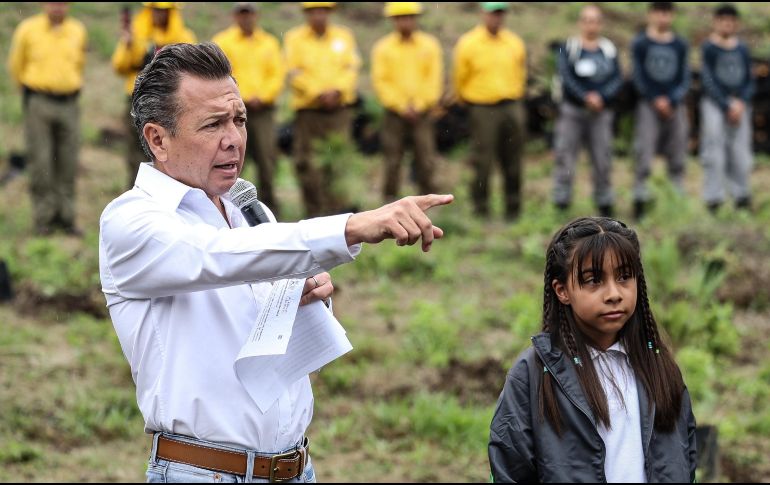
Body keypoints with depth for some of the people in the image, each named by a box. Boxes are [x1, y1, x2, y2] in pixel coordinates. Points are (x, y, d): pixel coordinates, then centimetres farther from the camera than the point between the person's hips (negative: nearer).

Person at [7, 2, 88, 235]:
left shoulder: (78, 31, 6)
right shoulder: (28, 30, -3)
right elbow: (16, 65, 10)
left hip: (68, 103, 3)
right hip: (38, 102, -3)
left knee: (68, 163, 3)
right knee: (41, 163, -3)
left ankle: (66, 217, 11)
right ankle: (44, 218, 3)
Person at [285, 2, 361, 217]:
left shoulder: (344, 36, 11)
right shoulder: (294, 38, 5)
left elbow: (352, 68, 4)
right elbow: (294, 72, -3)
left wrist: (337, 90, -12)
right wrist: (318, 93, -13)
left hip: (339, 109, 0)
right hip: (307, 109, 0)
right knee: (307, 163, -1)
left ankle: (338, 211, -8)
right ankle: (314, 211, 10)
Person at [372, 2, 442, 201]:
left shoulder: (430, 45, 6)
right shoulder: (383, 48, 3)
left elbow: (434, 79, 3)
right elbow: (380, 81, -1)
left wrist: (418, 106, -6)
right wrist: (401, 107, -8)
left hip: (422, 112, 0)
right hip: (394, 113, 0)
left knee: (426, 160, -4)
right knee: (392, 161, 0)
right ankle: (390, 199, 8)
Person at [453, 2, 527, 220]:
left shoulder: (515, 43, 8)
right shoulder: (468, 44, -2)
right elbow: (460, 79, 7)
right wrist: (468, 102, 15)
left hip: (512, 107, 3)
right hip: (483, 110, -3)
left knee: (513, 163, 6)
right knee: (481, 163, -4)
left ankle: (513, 209, 13)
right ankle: (481, 209, 2)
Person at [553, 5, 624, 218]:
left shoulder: (609, 49, 10)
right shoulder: (569, 47, 2)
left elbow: (618, 79, 2)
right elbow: (566, 76, -8)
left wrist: (601, 97, -13)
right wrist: (586, 97, -17)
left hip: (601, 112, 2)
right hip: (572, 110, -2)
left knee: (603, 160, 1)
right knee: (565, 156, -5)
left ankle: (605, 205, 9)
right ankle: (561, 203, -1)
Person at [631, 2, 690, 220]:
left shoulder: (680, 45, 11)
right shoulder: (640, 44, 3)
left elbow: (685, 79, 8)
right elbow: (638, 78, 1)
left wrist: (671, 100, -8)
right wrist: (656, 100, -8)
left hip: (675, 106, 3)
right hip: (648, 105, -3)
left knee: (677, 158, 3)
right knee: (644, 155, -9)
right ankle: (640, 201, -7)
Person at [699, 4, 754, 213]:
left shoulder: (742, 50, 11)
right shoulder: (709, 48, -2)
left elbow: (749, 82, 12)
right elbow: (708, 81, -6)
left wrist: (741, 102, -6)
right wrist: (727, 107, -10)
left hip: (739, 106, 4)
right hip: (714, 103, -4)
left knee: (740, 152, 2)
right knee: (715, 152, -8)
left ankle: (741, 196, 7)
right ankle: (713, 198, -8)